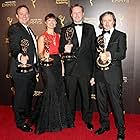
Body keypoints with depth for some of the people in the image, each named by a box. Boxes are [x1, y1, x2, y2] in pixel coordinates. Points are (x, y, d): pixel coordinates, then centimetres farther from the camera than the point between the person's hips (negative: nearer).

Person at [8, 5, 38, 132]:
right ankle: (20, 121, 16)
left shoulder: (29, 30, 17)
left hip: (31, 69, 9)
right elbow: (13, 47, -24)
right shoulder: (14, 28, -11)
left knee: (29, 93, 22)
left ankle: (28, 113, 43)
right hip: (21, 69, -9)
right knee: (21, 95, 1)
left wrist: (35, 66, 22)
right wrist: (20, 56, -44)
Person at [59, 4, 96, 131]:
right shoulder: (65, 30, 6)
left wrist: (94, 71, 2)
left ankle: (88, 119, 27)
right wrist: (65, 50, -19)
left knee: (86, 95, 9)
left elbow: (93, 50, 6)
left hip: (86, 69, 0)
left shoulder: (90, 28, 7)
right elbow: (61, 48, 7)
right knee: (70, 95, 11)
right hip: (70, 69, 0)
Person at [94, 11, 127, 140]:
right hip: (100, 75, 5)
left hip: (113, 75, -5)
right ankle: (104, 125, 29)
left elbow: (122, 54, -9)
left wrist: (109, 54, -26)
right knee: (101, 102, 12)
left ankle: (121, 130, 13)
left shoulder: (120, 36, 3)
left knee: (116, 102, -1)